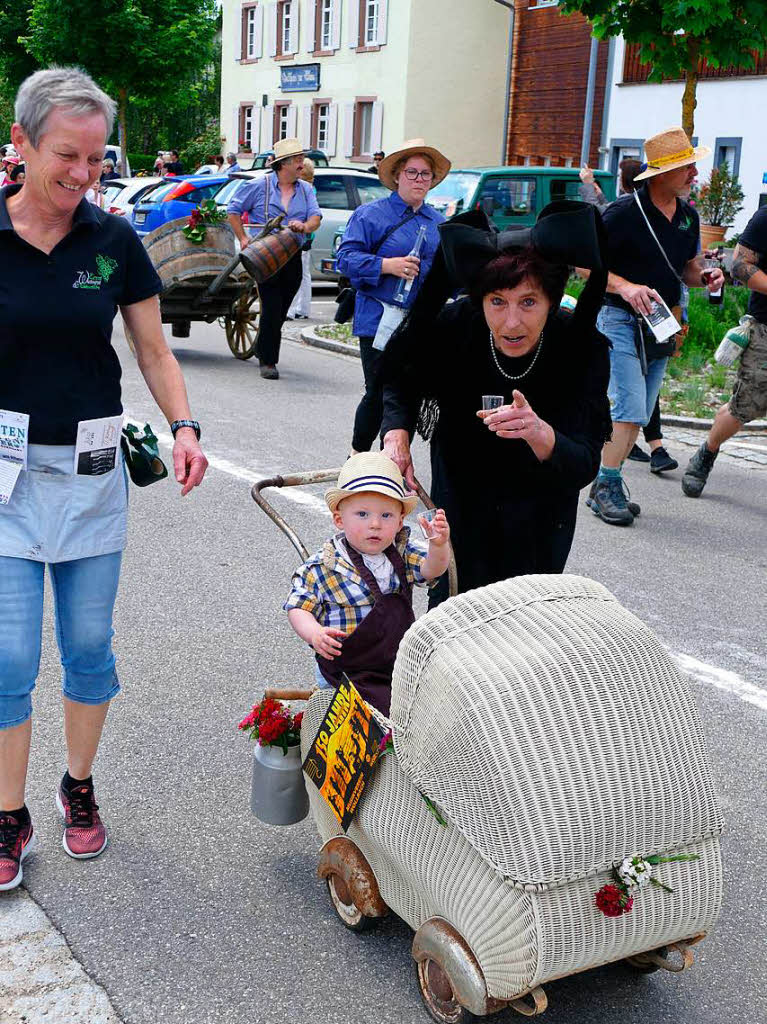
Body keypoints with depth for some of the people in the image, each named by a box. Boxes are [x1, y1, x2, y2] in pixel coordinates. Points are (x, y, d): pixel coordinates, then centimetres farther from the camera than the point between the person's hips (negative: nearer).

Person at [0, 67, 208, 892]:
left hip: (91, 468, 2)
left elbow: (153, 350, 6)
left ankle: (79, 789, 33)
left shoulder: (114, 241, -1)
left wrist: (183, 427, -10)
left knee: (88, 647, 11)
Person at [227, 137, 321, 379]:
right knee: (272, 310, -9)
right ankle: (267, 362, -1)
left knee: (281, 312, 10)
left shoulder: (306, 189, 11)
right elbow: (233, 210, 7)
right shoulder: (260, 185, 0)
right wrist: (243, 238, -2)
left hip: (293, 258, 4)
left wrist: (305, 226, -26)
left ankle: (264, 351, 28)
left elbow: (316, 216, -3)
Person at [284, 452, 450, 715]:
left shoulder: (403, 552, 4)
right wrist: (315, 634, -25)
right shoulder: (322, 568, -9)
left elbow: (431, 570, -8)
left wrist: (439, 545, -30)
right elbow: (299, 608, -5)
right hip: (349, 669, -5)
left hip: (401, 657, 5)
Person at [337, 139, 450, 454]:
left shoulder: (439, 222, 15)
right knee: (378, 395, -5)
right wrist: (387, 265, -21)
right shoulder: (370, 214, -2)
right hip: (380, 323, -5)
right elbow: (346, 257, -9)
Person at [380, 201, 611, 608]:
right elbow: (400, 379, -6)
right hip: (461, 495, 1)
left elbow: (583, 466, -33)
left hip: (539, 510, -1)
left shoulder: (582, 348, -29)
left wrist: (540, 435, -54)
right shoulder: (454, 325, -26)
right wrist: (396, 436, -25)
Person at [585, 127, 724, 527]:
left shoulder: (688, 215, 9)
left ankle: (607, 486, 18)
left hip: (662, 325, 7)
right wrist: (625, 287, -27)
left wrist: (705, 278, -2)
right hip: (621, 319, -7)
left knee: (639, 414, 8)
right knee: (630, 410, -15)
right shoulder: (625, 211, -13)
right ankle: (606, 487, -3)